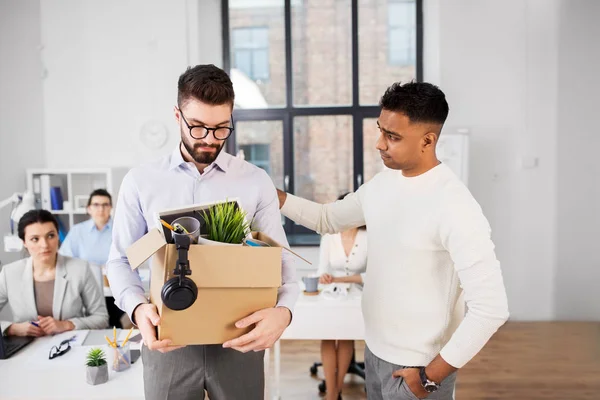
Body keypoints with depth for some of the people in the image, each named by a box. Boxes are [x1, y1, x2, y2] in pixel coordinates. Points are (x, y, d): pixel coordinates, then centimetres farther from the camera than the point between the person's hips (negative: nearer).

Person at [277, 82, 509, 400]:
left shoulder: (454, 206, -24)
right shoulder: (382, 182, 0)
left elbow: (491, 308, -25)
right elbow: (329, 219, 14)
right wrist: (271, 194, 0)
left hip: (415, 367, -7)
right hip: (374, 350, 7)